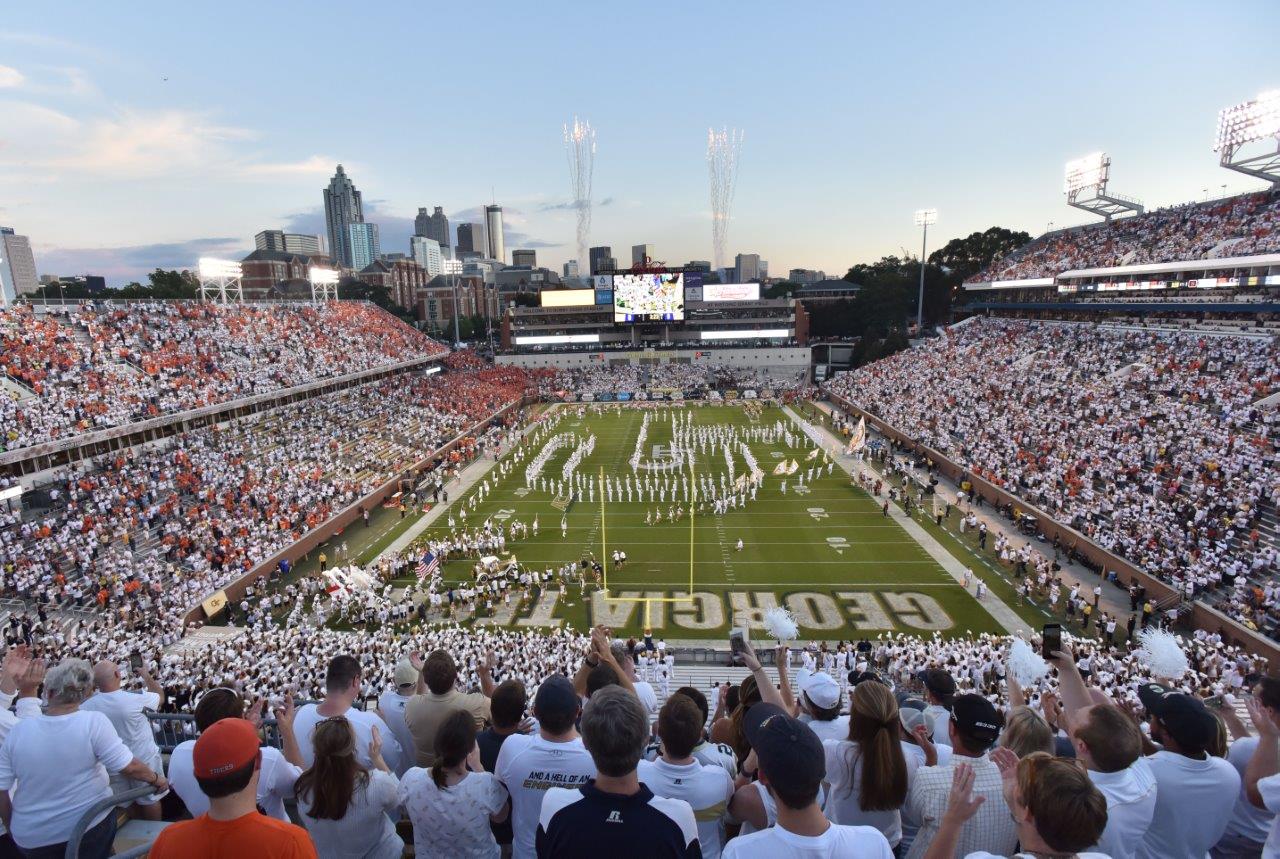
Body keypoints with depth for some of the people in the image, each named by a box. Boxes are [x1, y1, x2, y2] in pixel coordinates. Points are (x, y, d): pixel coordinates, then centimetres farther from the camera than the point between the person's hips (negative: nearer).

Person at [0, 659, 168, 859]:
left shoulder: (17, 731, -11)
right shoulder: (93, 722, -19)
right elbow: (130, 767, -19)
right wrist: (157, 779, -1)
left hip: (31, 839, 3)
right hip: (90, 827, -3)